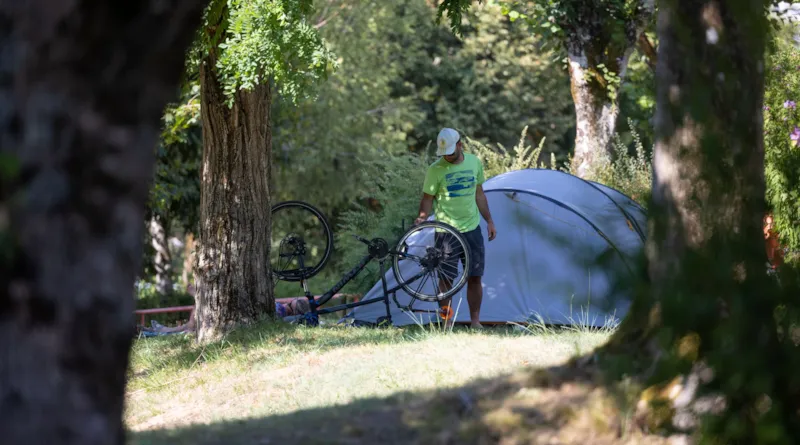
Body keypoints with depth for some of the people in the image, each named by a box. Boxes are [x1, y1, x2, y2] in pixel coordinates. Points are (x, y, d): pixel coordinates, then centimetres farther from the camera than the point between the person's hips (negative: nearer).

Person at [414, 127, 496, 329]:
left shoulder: (474, 162, 4)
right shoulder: (435, 170, -9)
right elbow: (428, 199, -5)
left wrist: (489, 221, 12)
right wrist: (422, 217, -23)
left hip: (472, 229, 3)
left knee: (475, 277, 4)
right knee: (446, 280, 0)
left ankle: (475, 320, 12)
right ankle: (447, 322, 8)